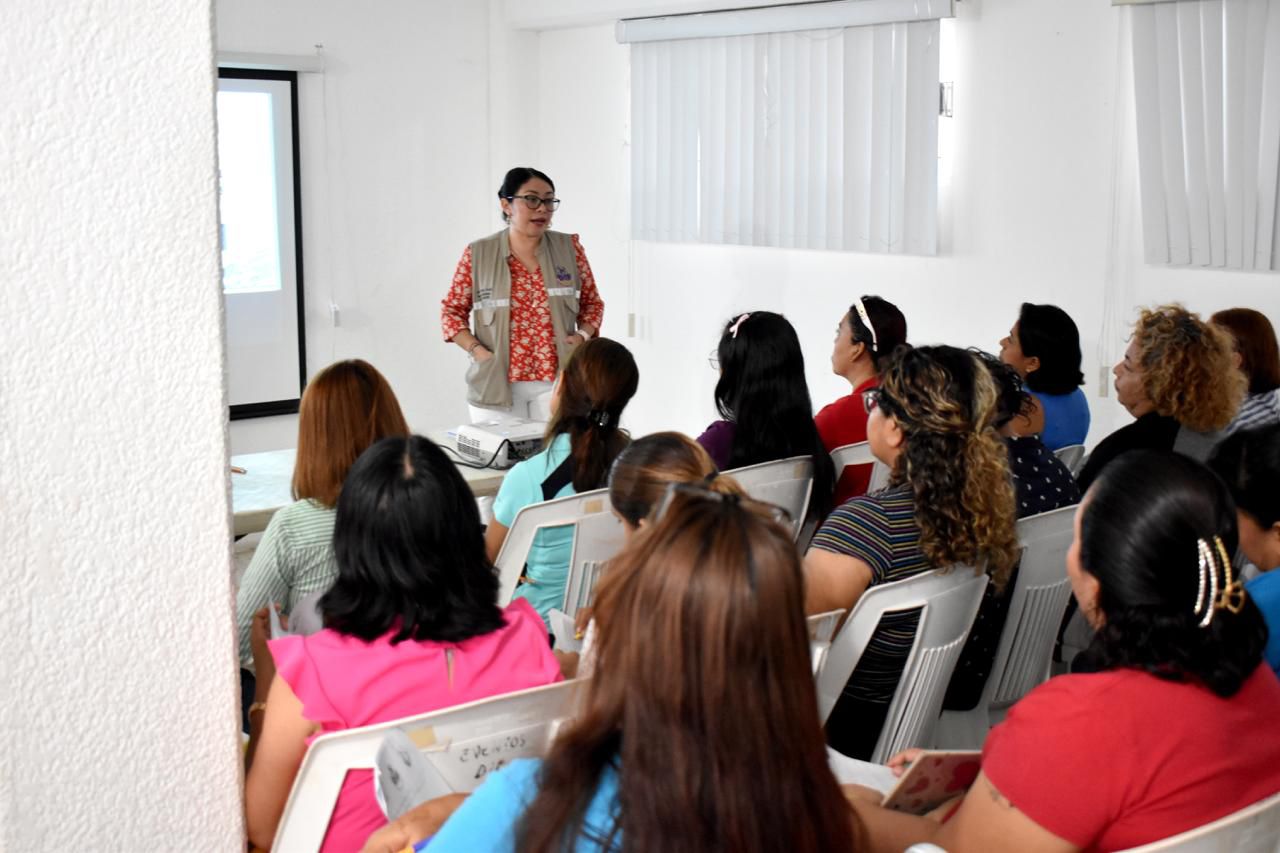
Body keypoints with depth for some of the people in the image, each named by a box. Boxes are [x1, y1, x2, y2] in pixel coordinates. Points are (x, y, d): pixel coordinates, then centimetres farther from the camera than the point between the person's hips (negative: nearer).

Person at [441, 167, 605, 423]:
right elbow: (452, 311, 6)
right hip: (497, 384, -1)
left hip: (557, 381, 1)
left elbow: (592, 303, 13)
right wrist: (477, 351, -7)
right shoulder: (477, 254, 1)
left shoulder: (569, 248, 6)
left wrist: (583, 335, -5)